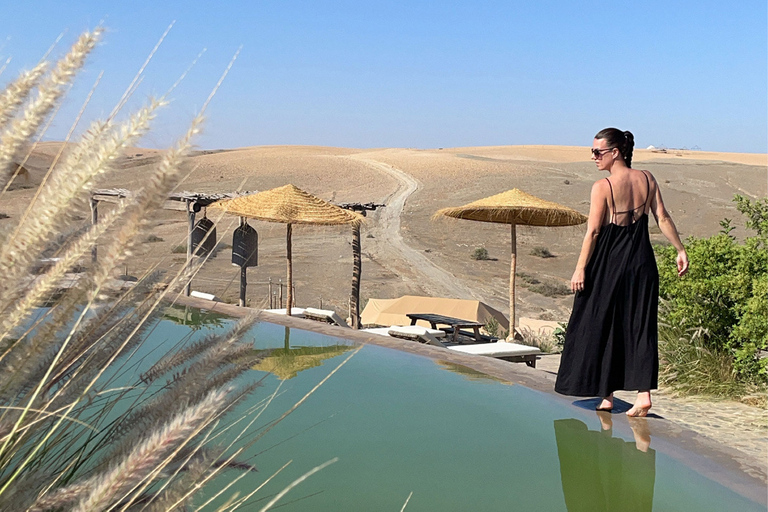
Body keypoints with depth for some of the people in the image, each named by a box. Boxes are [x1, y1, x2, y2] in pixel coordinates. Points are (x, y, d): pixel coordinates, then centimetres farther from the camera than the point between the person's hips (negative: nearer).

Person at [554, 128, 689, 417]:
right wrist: (680, 250, 10)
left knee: (601, 327, 10)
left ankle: (607, 395, 17)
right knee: (640, 327, 8)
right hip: (642, 263, 4)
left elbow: (593, 232, -14)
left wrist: (580, 269, -10)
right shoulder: (647, 179, 2)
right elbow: (663, 218, 2)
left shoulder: (602, 187, -13)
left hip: (609, 265, -4)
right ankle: (644, 393, 0)